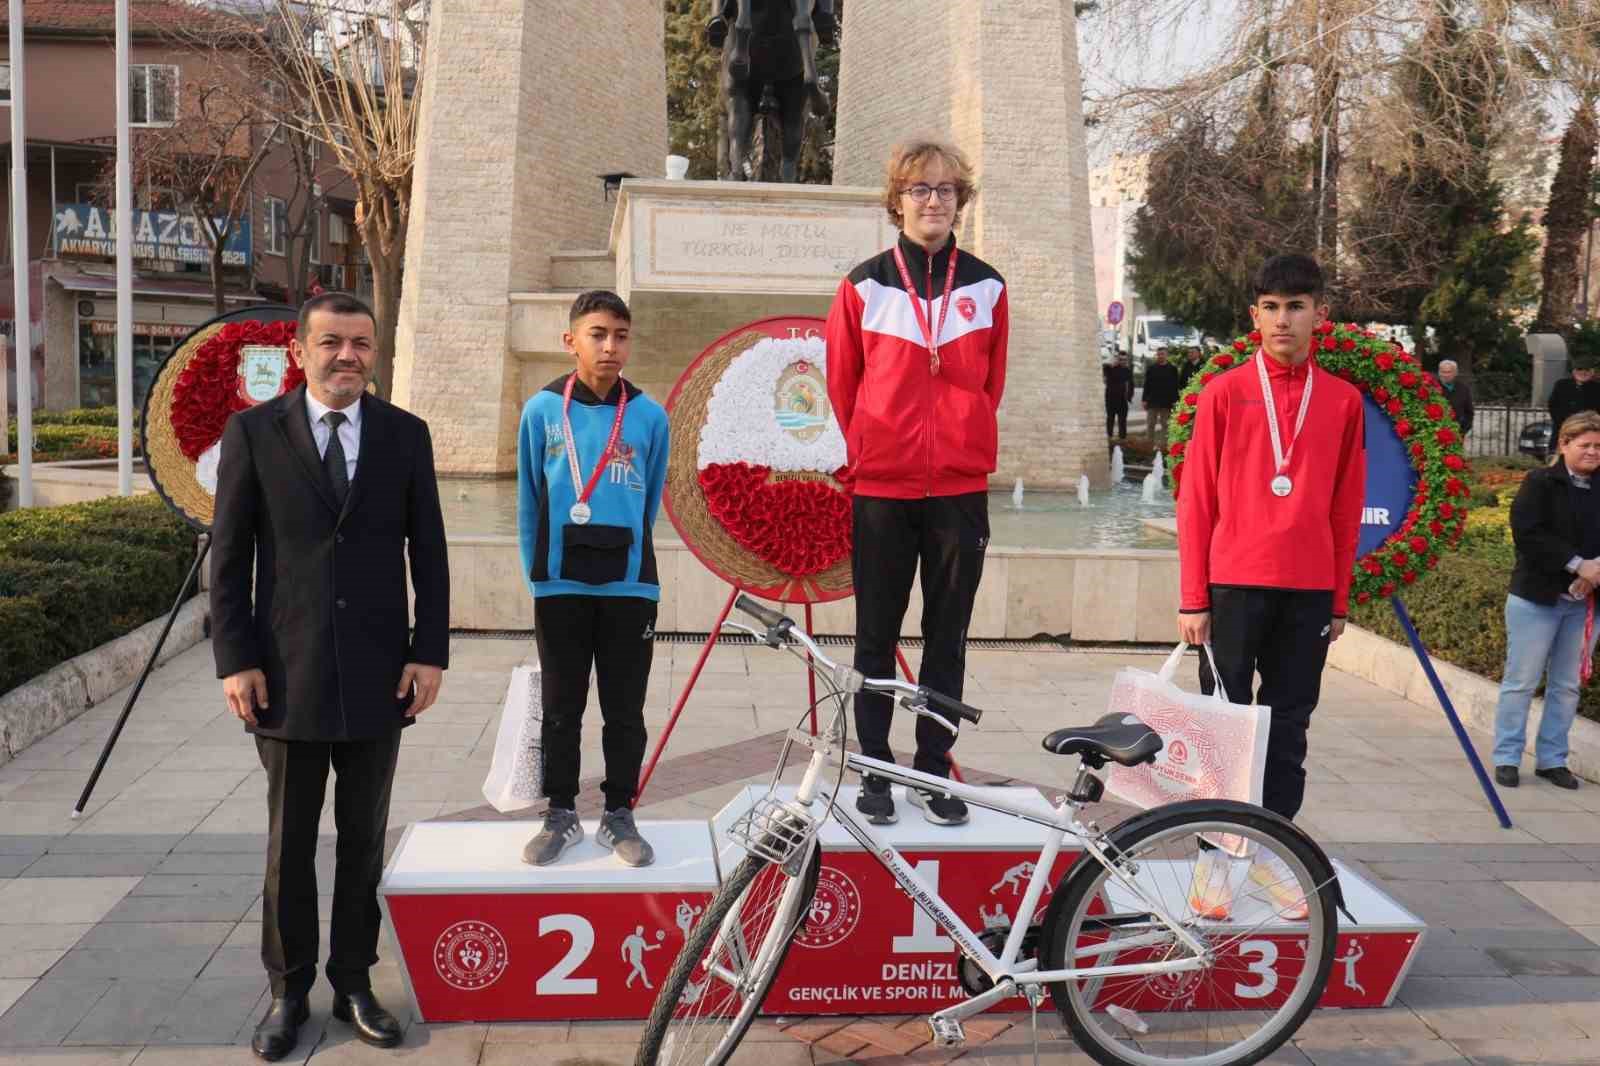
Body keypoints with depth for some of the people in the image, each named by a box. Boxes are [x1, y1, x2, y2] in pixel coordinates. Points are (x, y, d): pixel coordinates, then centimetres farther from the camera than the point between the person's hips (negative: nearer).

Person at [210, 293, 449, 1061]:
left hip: (378, 676, 1)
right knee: (289, 841, 10)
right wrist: (234, 660, -6)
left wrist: (430, 652, -3)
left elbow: (427, 552, 4)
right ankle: (288, 991, 25)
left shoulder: (405, 434, 3)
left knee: (364, 839, 11)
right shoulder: (253, 431, -1)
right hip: (288, 675, -1)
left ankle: (354, 983, 25)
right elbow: (228, 556, 0)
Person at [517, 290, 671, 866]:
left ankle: (619, 815, 21)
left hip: (630, 587, 0)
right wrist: (537, 573, 9)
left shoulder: (649, 416, -1)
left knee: (625, 711, 8)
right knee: (561, 709, 10)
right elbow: (529, 502, 7)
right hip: (560, 587, 0)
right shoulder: (543, 410, -2)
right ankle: (561, 815, 23)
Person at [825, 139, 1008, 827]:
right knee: (876, 639, 6)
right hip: (881, 488, -1)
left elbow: (990, 383, 15)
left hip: (960, 490, 2)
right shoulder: (865, 285, 1)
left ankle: (934, 771, 19)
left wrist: (964, 446, 13)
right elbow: (841, 381, 9)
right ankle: (875, 772, 18)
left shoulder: (986, 288, 6)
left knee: (948, 639, 8)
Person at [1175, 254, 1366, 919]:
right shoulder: (1224, 394, 0)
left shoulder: (1343, 400, 6)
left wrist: (1340, 600, 9)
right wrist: (1193, 599, -4)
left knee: (1289, 727, 9)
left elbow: (1346, 507, 9)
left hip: (1309, 591, 2)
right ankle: (1213, 854, 13)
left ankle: (1270, 848, 22)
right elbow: (1195, 498, -1)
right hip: (1235, 584, -2)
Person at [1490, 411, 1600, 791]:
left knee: (1567, 685, 10)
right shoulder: (1540, 483, -6)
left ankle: (1552, 759, 20)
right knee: (1521, 681, 1)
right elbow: (1527, 534, -16)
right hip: (1537, 597, -5)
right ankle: (1506, 758, 10)